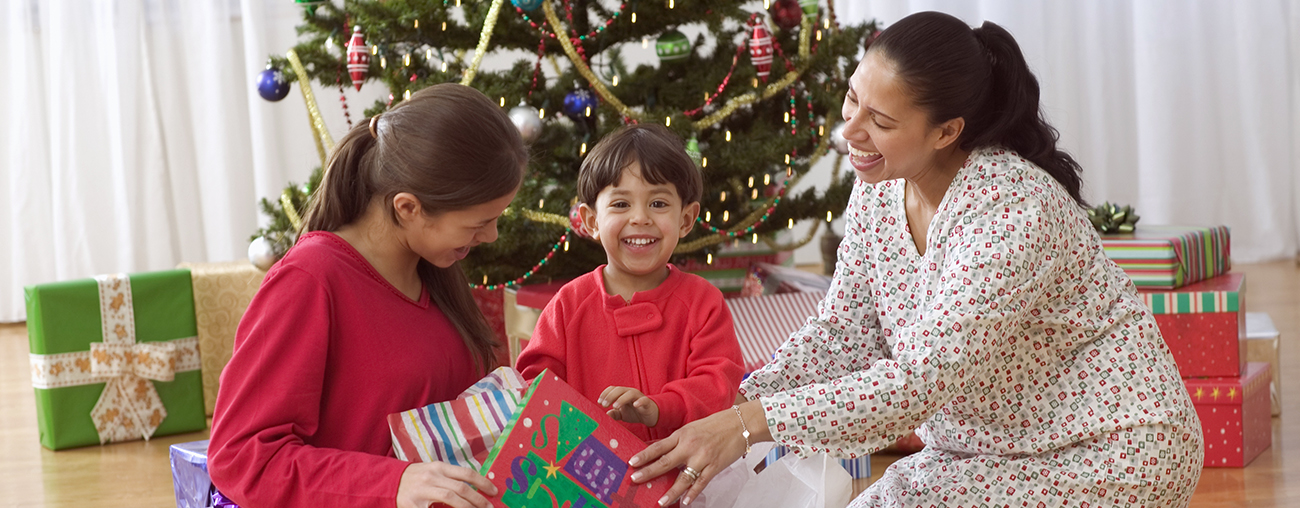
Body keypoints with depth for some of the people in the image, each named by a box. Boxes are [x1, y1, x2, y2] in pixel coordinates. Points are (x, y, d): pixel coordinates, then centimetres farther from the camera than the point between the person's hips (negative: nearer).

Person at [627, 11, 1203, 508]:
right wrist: (730, 407, -15)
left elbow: (924, 379, -33)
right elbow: (842, 332, 0)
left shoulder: (1015, 211, -30)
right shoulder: (876, 189, -5)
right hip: (987, 445, 7)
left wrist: (750, 425, -38)